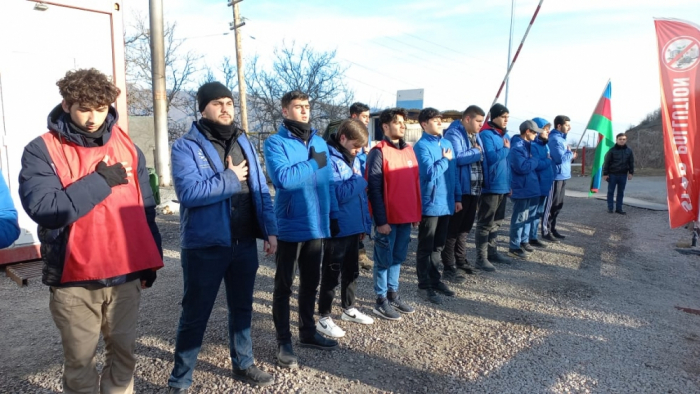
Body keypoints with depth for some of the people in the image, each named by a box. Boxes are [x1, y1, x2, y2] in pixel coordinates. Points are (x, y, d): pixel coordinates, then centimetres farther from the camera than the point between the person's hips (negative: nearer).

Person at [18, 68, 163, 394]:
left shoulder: (127, 147, 6)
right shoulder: (41, 151, -5)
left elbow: (145, 209, 10)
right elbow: (42, 208, -20)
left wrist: (149, 261, 10)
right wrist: (100, 181, -18)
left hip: (126, 274, 3)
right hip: (74, 279, -2)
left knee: (123, 352, 15)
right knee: (80, 361, 11)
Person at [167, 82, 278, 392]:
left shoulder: (243, 143, 8)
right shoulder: (186, 146, -8)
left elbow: (260, 190, 7)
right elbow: (189, 192, -25)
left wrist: (270, 230, 0)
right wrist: (230, 179, -15)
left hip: (245, 243, 5)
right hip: (205, 246, -5)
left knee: (242, 308, 19)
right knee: (195, 315, 8)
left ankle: (243, 364, 37)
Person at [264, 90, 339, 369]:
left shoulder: (320, 142, 9)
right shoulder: (276, 143, -9)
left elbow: (327, 181, 12)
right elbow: (283, 178, -26)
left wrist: (332, 213, 9)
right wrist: (314, 163, -17)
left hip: (316, 224, 6)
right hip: (291, 226, -6)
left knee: (311, 283, 18)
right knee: (284, 285, 7)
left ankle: (308, 332, 34)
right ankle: (284, 342, 21)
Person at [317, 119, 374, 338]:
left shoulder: (354, 159, 10)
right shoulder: (329, 160, -16)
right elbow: (338, 193, -26)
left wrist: (365, 223, 12)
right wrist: (359, 180, -12)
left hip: (353, 227, 8)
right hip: (336, 229, -8)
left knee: (352, 271, 19)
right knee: (331, 273, 4)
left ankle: (349, 309, 36)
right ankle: (324, 318, 17)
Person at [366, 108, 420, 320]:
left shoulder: (409, 150, 10)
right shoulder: (379, 152, -11)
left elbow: (415, 183, 15)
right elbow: (374, 188, -14)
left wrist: (416, 213, 12)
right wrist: (380, 220, -17)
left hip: (406, 216, 7)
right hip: (388, 218, -7)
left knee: (398, 258, 17)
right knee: (384, 260, 5)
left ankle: (393, 295, 30)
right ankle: (381, 301, 17)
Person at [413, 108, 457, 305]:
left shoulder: (447, 143, 11)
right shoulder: (422, 145, -12)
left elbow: (452, 173, 15)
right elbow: (430, 173, -23)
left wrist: (457, 197, 13)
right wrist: (445, 159, -8)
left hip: (446, 203, 7)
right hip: (430, 204, -7)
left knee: (438, 246, 17)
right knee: (426, 248, 4)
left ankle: (435, 280, 30)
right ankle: (424, 286, 13)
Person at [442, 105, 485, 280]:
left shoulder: (475, 135, 14)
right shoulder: (453, 134, -14)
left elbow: (480, 159, 17)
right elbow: (456, 158, -28)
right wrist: (476, 152, -13)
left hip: (473, 190, 9)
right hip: (459, 191, -9)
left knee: (465, 228, 20)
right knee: (453, 229, -1)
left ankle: (461, 261, 34)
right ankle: (449, 269, 8)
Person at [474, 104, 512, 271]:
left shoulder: (505, 135, 13)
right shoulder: (486, 134, -13)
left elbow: (507, 161, 18)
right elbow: (491, 158, -24)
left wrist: (509, 183, 15)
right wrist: (506, 149, -10)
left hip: (502, 186, 8)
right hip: (490, 186, -8)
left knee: (496, 221, 17)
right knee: (485, 223, -2)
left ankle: (492, 251, 29)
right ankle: (481, 258, 4)